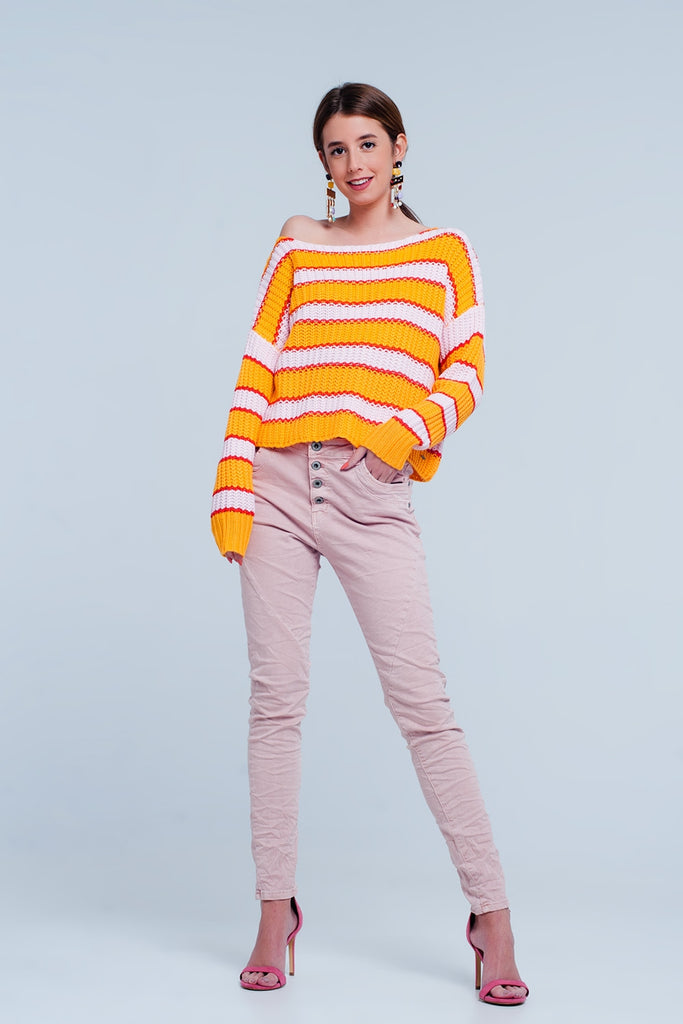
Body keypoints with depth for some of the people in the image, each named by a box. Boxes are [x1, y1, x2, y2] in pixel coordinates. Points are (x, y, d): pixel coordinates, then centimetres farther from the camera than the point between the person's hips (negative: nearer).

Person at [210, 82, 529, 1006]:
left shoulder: (445, 253, 12)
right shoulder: (297, 248, 15)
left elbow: (466, 373, 5)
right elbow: (256, 370, 8)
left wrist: (407, 431, -13)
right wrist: (232, 490, -1)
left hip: (375, 498, -2)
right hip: (280, 487, 2)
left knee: (420, 699, -7)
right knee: (277, 697, 2)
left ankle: (492, 914, 1)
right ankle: (276, 912, 11)